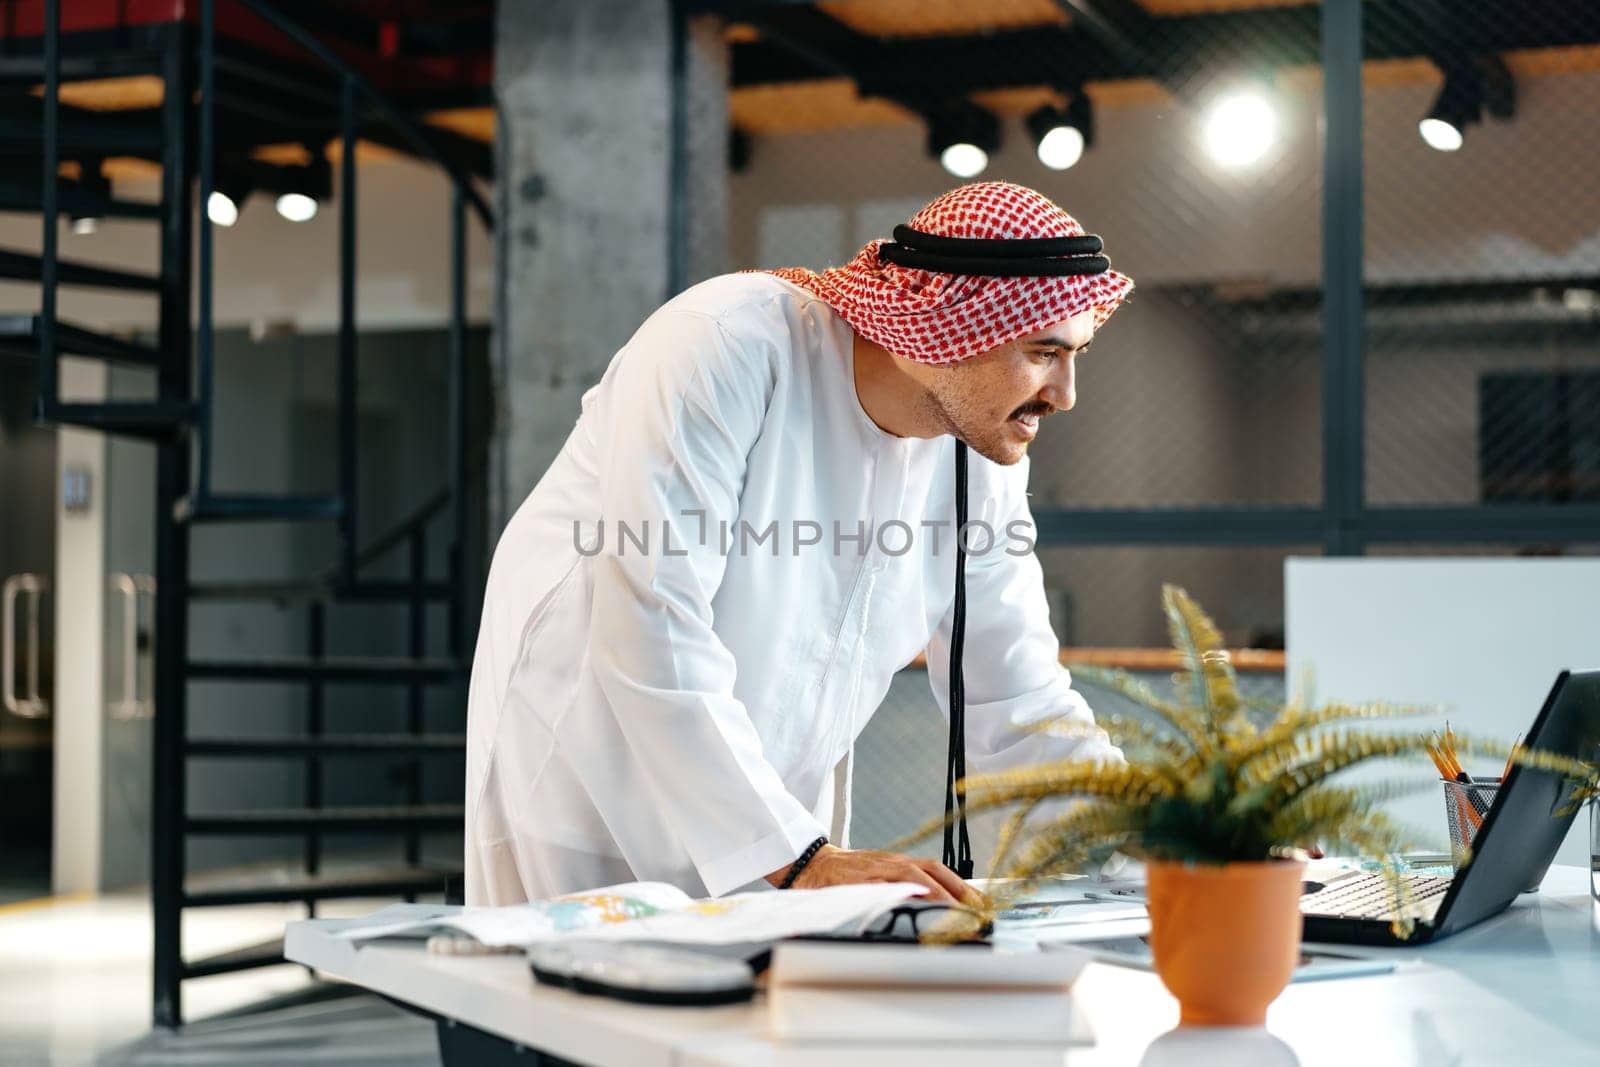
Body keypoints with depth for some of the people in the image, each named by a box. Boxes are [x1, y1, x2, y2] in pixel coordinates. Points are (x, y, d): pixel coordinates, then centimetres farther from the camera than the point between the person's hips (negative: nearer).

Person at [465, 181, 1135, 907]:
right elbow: (654, 637, -32)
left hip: (773, 814, 6)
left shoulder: (984, 453, -5)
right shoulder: (727, 349, -25)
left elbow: (1017, 702, 0)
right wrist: (802, 858, -35)